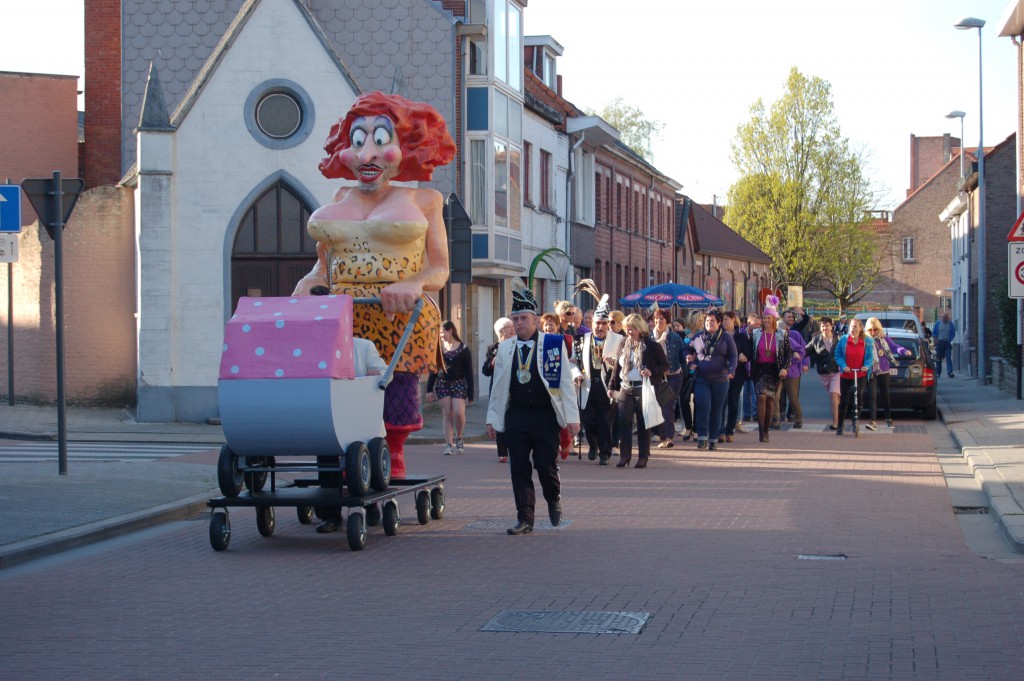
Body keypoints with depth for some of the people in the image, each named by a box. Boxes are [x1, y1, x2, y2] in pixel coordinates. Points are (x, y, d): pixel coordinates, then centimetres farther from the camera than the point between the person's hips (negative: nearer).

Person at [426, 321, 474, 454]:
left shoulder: (463, 349, -1)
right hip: (442, 384, 2)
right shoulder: (439, 348, 6)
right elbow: (433, 369, 9)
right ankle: (449, 445, 3)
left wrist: (470, 393, -4)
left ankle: (459, 438, 12)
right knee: (447, 415, 0)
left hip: (459, 383, -2)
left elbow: (469, 372, -1)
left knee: (459, 413, -13)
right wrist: (429, 389, 5)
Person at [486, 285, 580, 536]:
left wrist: (572, 416, -4)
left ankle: (553, 500, 28)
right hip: (515, 416, 3)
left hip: (545, 415, -3)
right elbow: (498, 386, 13)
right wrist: (492, 418, 9)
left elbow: (566, 382, 0)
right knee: (519, 469, 1)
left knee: (546, 466, -3)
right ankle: (525, 519, 8)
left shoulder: (554, 345, 0)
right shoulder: (505, 348, 9)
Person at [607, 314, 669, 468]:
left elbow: (665, 365, -1)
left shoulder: (652, 346, -4)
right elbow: (617, 367, 14)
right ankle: (624, 456, 4)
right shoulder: (624, 345, 10)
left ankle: (643, 458, 9)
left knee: (643, 424, 2)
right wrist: (612, 386, 10)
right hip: (626, 390, 4)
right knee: (624, 422, -2)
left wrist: (652, 372, -18)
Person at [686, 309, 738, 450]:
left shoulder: (726, 338, 5)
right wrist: (692, 362, 1)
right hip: (701, 379, 0)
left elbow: (733, 356, 2)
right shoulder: (698, 337, 9)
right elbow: (690, 353, 21)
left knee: (716, 410, 6)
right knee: (703, 407, -14)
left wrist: (731, 370, -15)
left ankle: (713, 439, 14)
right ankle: (702, 438, -9)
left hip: (720, 379, 0)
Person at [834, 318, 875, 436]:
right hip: (845, 375, 0)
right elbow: (838, 355, -1)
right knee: (844, 401, 3)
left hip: (861, 375, 0)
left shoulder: (867, 342, -1)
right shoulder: (843, 340, -4)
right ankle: (840, 426, 15)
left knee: (858, 396, -18)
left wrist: (867, 366, -17)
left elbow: (870, 357, 4)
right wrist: (843, 366, -18)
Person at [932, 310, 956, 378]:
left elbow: (953, 333, 11)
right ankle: (938, 372, 13)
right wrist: (936, 340, -4)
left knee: (948, 357, -10)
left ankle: (950, 372, -15)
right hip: (939, 342, 0)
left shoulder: (950, 324, 4)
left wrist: (950, 340, -1)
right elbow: (934, 333, 7)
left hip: (947, 343, 0)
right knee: (939, 358, 5)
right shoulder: (938, 323, 3)